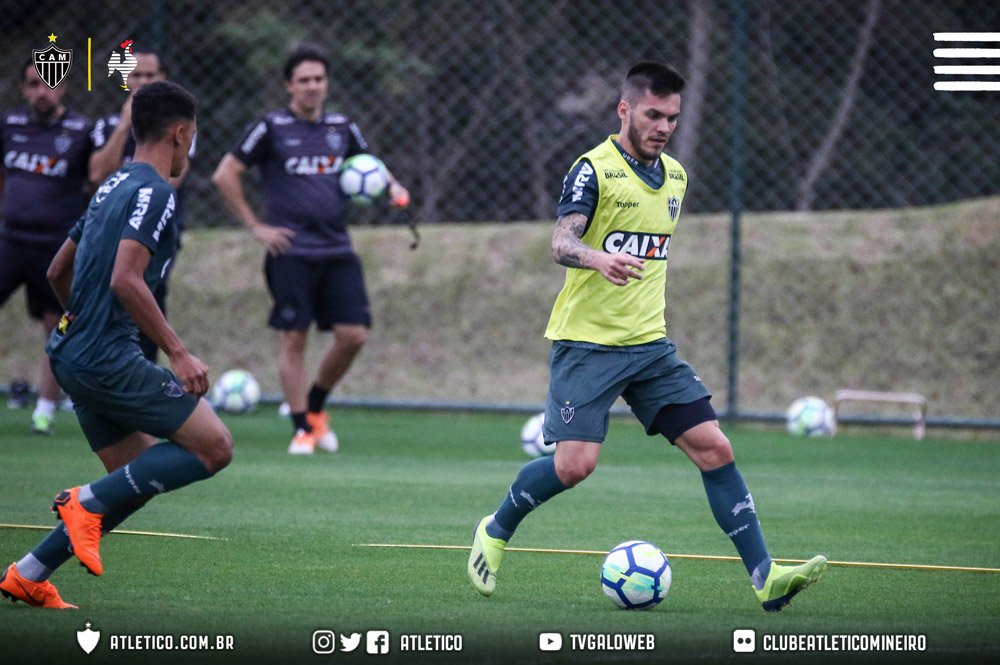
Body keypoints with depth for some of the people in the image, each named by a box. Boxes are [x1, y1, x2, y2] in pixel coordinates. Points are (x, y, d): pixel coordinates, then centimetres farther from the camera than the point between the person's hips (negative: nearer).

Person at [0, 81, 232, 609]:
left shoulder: (114, 187, 17)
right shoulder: (154, 192, -12)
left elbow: (58, 272, 24)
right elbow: (126, 280, -23)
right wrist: (178, 353, -20)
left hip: (72, 354, 10)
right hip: (109, 360, -10)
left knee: (140, 478, 14)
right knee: (214, 448, -7)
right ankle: (89, 500, -10)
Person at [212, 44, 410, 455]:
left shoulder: (342, 128, 11)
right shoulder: (271, 128, -2)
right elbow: (225, 175, -1)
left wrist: (392, 186, 7)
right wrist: (256, 227, -4)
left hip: (338, 251, 4)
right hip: (291, 252, -4)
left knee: (353, 335, -5)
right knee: (293, 339, -4)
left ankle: (316, 406, 18)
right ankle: (302, 429, 5)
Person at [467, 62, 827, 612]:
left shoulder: (674, 177, 13)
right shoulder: (594, 169, -9)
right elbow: (561, 243, -23)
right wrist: (599, 259, -44)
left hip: (650, 344, 6)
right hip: (586, 341, -6)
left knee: (713, 448, -6)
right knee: (575, 463, -15)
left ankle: (765, 577, -7)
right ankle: (495, 531, 14)